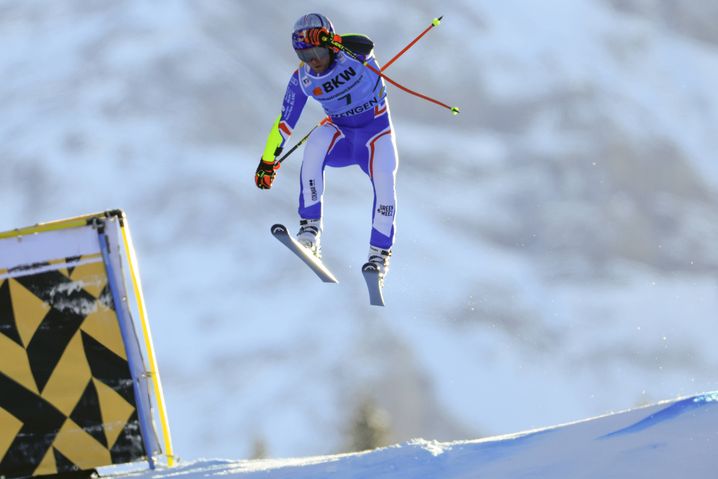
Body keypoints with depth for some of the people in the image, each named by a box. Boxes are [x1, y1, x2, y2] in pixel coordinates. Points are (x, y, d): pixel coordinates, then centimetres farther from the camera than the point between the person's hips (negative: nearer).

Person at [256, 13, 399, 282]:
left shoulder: (351, 52, -17)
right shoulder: (302, 79, -7)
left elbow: (367, 45, -42)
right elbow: (284, 122, 4)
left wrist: (331, 41, -55)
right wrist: (268, 161, 6)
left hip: (376, 132, -2)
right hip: (340, 134, 2)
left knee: (384, 179, -30)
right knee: (316, 144, -33)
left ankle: (379, 255, -14)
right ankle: (310, 229, -32)